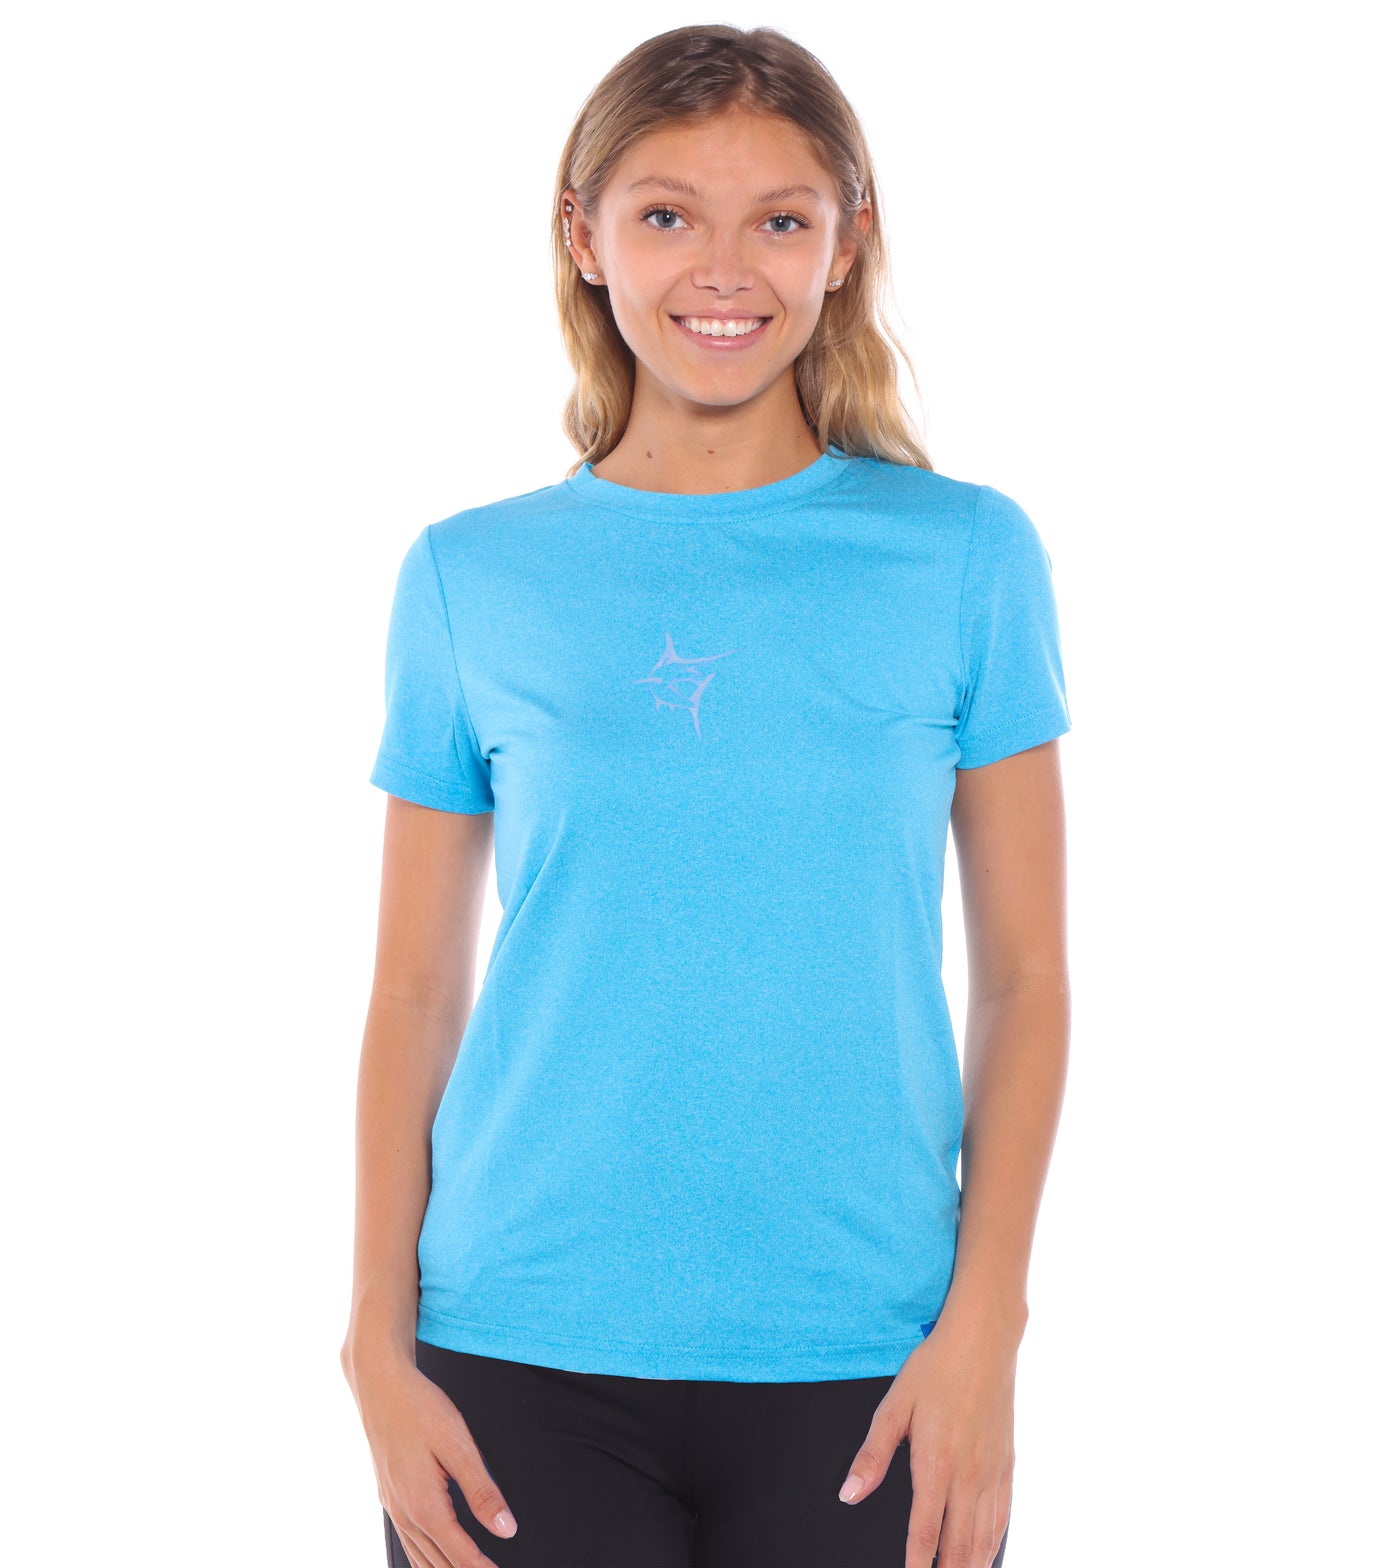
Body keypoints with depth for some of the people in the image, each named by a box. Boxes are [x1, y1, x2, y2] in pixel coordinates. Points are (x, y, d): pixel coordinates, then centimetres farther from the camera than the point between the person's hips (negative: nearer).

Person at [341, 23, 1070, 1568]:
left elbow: (1023, 978, 2)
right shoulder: (470, 577, 3)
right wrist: (379, 1345, 0)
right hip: (523, 1361, 0)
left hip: (860, 1372, 0)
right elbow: (413, 997, 5)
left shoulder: (964, 556, 2)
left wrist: (984, 1323, -5)